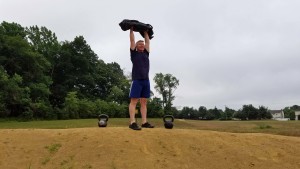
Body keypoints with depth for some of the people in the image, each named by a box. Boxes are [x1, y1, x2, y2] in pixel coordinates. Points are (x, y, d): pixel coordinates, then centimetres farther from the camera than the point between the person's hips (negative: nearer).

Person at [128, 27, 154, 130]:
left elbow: (148, 41, 28)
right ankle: (132, 123, -10)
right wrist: (131, 30, 17)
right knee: (134, 101, -7)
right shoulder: (134, 53, 8)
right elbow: (132, 41, 9)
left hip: (146, 80, 6)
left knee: (144, 102, 6)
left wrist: (146, 32, 36)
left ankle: (144, 122, 7)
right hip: (137, 80, -6)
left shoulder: (146, 53, 22)